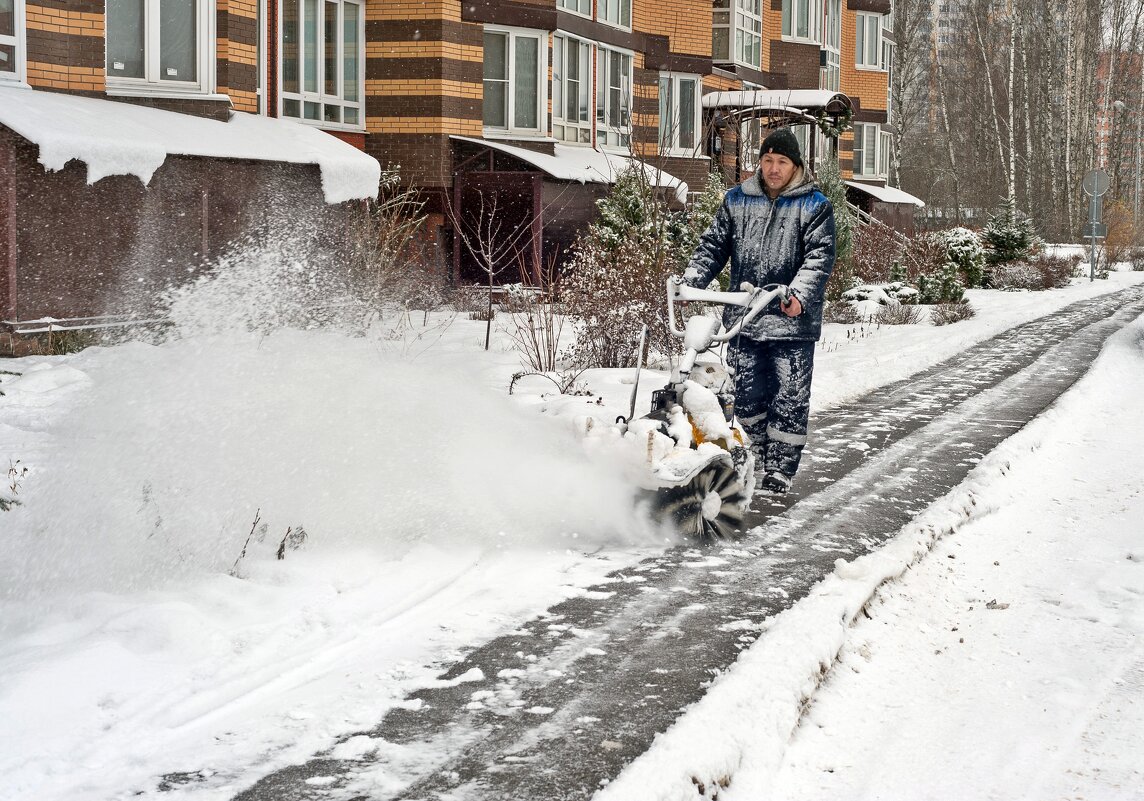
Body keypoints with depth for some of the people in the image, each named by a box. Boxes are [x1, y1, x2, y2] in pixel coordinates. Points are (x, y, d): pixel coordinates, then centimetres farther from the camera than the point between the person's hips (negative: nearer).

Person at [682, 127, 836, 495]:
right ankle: (752, 466, 17)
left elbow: (820, 256, -8)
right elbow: (713, 246, 14)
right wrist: (691, 281, -2)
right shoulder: (737, 201, 12)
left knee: (789, 400, -3)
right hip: (744, 320, 3)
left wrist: (800, 294, -24)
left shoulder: (815, 205, 2)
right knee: (748, 396, 6)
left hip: (792, 323, -3)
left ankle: (779, 472, 4)